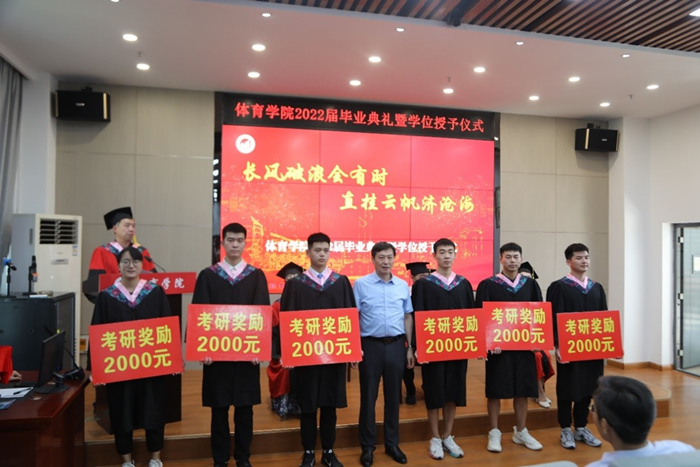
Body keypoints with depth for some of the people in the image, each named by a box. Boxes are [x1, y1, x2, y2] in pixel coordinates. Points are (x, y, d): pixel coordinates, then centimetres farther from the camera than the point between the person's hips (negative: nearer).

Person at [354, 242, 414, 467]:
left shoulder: (403, 285, 6)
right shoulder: (361, 284, -3)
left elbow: (408, 317, 11)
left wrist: (409, 347, 9)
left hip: (396, 345, 3)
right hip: (371, 345, -3)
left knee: (393, 396, 12)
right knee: (368, 396, 6)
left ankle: (392, 443, 27)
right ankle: (367, 446, 21)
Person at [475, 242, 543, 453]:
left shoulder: (531, 285, 8)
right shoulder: (488, 285, -4)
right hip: (497, 345, -3)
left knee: (522, 390, 10)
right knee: (495, 390, 4)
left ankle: (520, 432, 26)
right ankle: (494, 433, 17)